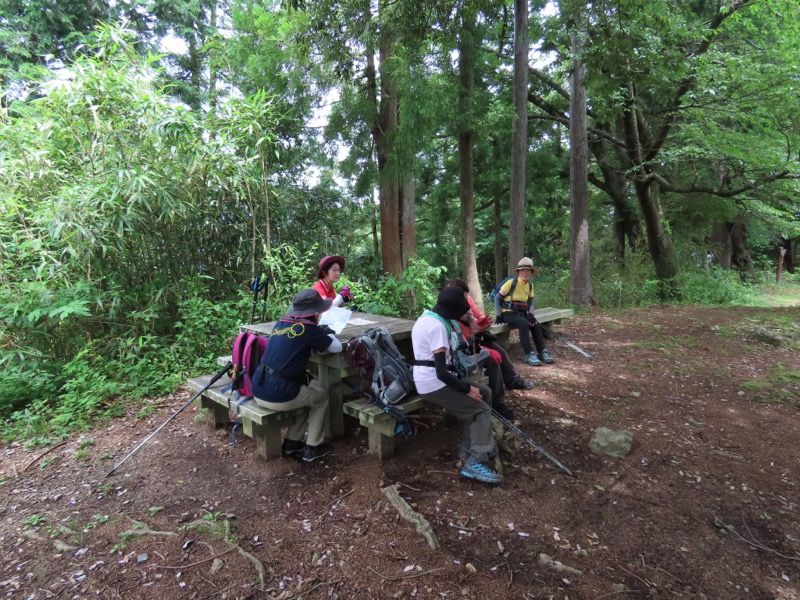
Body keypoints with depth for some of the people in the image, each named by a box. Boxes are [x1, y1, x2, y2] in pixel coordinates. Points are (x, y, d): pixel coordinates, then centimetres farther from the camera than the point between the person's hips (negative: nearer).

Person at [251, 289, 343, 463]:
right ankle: (313, 448, 24)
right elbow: (337, 347, 1)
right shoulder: (308, 328, -10)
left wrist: (320, 335, 18)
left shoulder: (281, 323, 9)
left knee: (309, 390, 30)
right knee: (321, 397, 20)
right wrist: (328, 335, 20)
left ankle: (291, 443, 33)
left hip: (258, 391, 7)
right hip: (279, 396, -7)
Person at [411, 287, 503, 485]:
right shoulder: (437, 326, -20)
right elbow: (441, 372, -24)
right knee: (482, 410, -7)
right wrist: (467, 389, -13)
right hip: (433, 384, -10)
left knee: (484, 393, 13)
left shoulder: (426, 317, 12)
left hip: (428, 380, 10)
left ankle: (471, 446, 18)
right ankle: (475, 463, -10)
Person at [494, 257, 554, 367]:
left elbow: (530, 302, 12)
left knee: (535, 324, -20)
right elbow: (497, 298, -8)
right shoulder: (511, 283, -12)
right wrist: (499, 315, -12)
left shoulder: (530, 285, 6)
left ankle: (542, 351, -10)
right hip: (509, 313, -6)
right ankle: (529, 354, -30)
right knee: (524, 324, -33)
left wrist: (530, 314, -9)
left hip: (521, 313, 6)